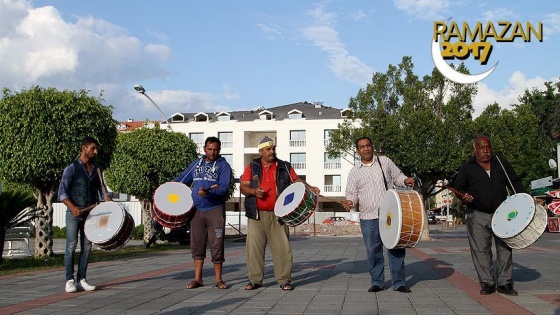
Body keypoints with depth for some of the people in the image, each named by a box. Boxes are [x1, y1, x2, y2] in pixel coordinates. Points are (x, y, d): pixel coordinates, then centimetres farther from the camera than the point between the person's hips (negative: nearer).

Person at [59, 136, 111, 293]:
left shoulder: (96, 170, 12)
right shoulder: (72, 168, -4)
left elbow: (101, 188, 20)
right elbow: (62, 192, -9)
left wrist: (107, 199, -2)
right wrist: (72, 207, -24)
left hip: (90, 213, 5)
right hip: (73, 213, -5)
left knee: (87, 246, 5)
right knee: (71, 246, -6)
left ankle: (81, 280, 10)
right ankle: (70, 281, -2)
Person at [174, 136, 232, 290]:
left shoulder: (223, 166, -2)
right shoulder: (196, 164, 14)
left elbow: (224, 188, -14)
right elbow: (182, 178, 22)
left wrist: (208, 192, -30)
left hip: (215, 210, -4)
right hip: (197, 210, 4)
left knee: (216, 245, -2)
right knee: (197, 245, 6)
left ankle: (218, 279, 10)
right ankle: (197, 278, 15)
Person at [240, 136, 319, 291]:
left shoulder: (284, 167, 10)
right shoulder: (252, 167, 8)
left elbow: (296, 180, 12)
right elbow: (243, 187, 4)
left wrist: (309, 188, -5)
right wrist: (254, 191, -15)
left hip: (278, 215, 0)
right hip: (257, 215, 0)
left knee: (282, 247, -2)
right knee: (254, 247, 1)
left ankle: (284, 280, 6)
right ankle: (255, 280, 12)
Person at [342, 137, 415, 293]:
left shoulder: (385, 161, 8)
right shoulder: (354, 171, 8)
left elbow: (397, 176, 15)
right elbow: (352, 193, 8)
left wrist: (406, 181, -6)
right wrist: (351, 201, -13)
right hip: (368, 217, 0)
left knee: (396, 247, 0)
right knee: (373, 250, 4)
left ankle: (399, 283, 8)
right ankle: (377, 282, 16)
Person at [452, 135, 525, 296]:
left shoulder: (501, 163, 10)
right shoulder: (467, 167, 3)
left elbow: (515, 182, 15)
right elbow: (458, 188, 3)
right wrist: (464, 196, -19)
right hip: (478, 216, -2)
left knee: (504, 248, 1)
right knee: (480, 249, -3)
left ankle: (504, 283, 9)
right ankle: (487, 283, 6)